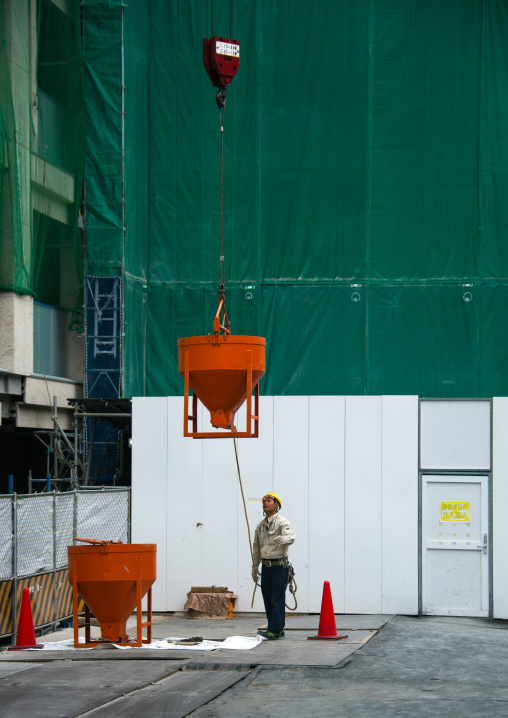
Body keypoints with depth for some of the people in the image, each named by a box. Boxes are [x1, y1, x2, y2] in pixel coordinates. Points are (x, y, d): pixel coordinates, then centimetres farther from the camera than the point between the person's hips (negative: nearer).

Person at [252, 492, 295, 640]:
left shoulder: (282, 522, -7)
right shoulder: (260, 525, 15)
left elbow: (291, 537, -26)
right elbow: (256, 548, 22)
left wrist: (282, 539, -47)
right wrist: (254, 567, 20)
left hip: (279, 566, -7)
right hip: (266, 566, 7)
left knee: (277, 599, -8)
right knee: (268, 598, 8)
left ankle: (274, 630, -9)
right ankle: (279, 629, 17)